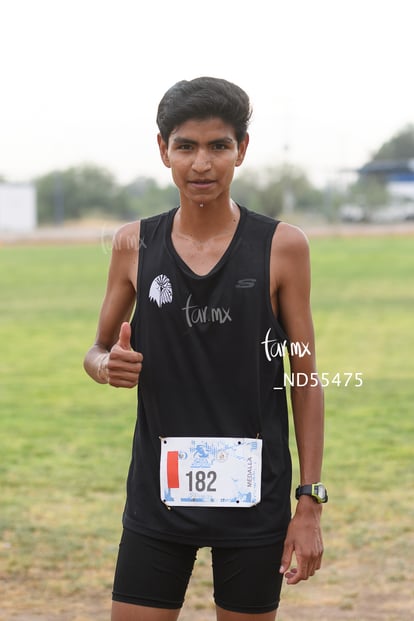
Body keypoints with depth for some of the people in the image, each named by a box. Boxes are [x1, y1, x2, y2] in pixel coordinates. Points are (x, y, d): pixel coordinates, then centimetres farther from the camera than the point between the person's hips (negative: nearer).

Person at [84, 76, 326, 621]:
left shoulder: (282, 247, -4)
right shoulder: (135, 245, 1)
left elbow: (305, 378, -1)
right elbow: (98, 350, 13)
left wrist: (310, 502, -5)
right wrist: (107, 365, -12)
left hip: (254, 497, -1)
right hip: (159, 494, 2)